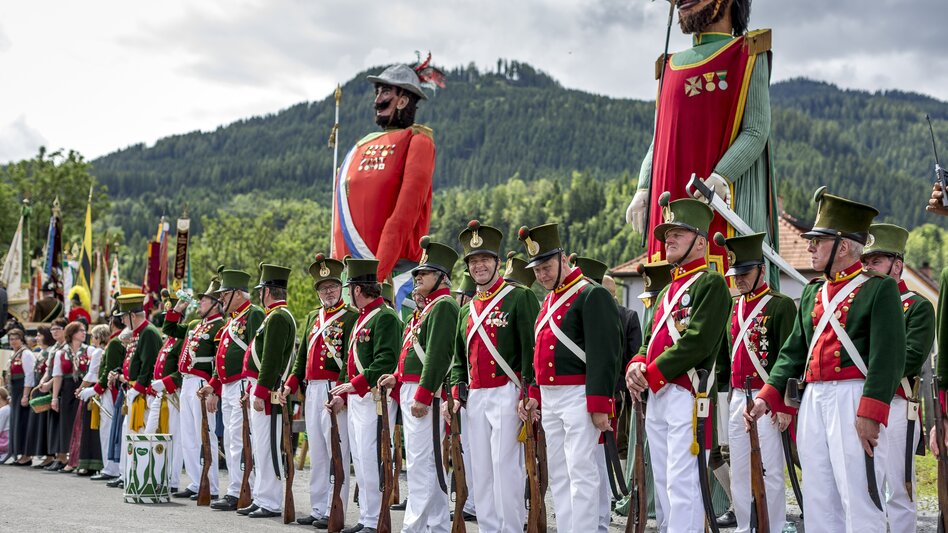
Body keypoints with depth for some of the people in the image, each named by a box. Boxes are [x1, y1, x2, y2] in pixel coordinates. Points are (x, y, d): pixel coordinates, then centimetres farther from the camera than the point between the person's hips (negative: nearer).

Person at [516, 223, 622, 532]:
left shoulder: (592, 294, -10)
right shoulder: (549, 301, 18)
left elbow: (605, 353, -16)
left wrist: (599, 405, -19)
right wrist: (535, 394, 19)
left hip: (578, 396, -9)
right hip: (550, 399, 9)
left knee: (581, 472, -8)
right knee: (559, 475, 11)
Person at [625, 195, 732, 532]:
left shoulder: (710, 284, -7)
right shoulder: (667, 291, 23)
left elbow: (697, 342, -18)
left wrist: (652, 375, -15)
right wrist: (636, 366, 0)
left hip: (686, 394, -9)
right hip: (656, 397, 9)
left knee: (682, 483, -11)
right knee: (662, 482, 13)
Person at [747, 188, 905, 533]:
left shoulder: (879, 288, -4)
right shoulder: (812, 293, 18)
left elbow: (889, 357, -12)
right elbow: (793, 352, 19)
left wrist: (870, 413, -20)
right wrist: (767, 397, 8)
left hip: (852, 399, -7)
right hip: (813, 400, 7)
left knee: (858, 498, -8)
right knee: (818, 500, 10)